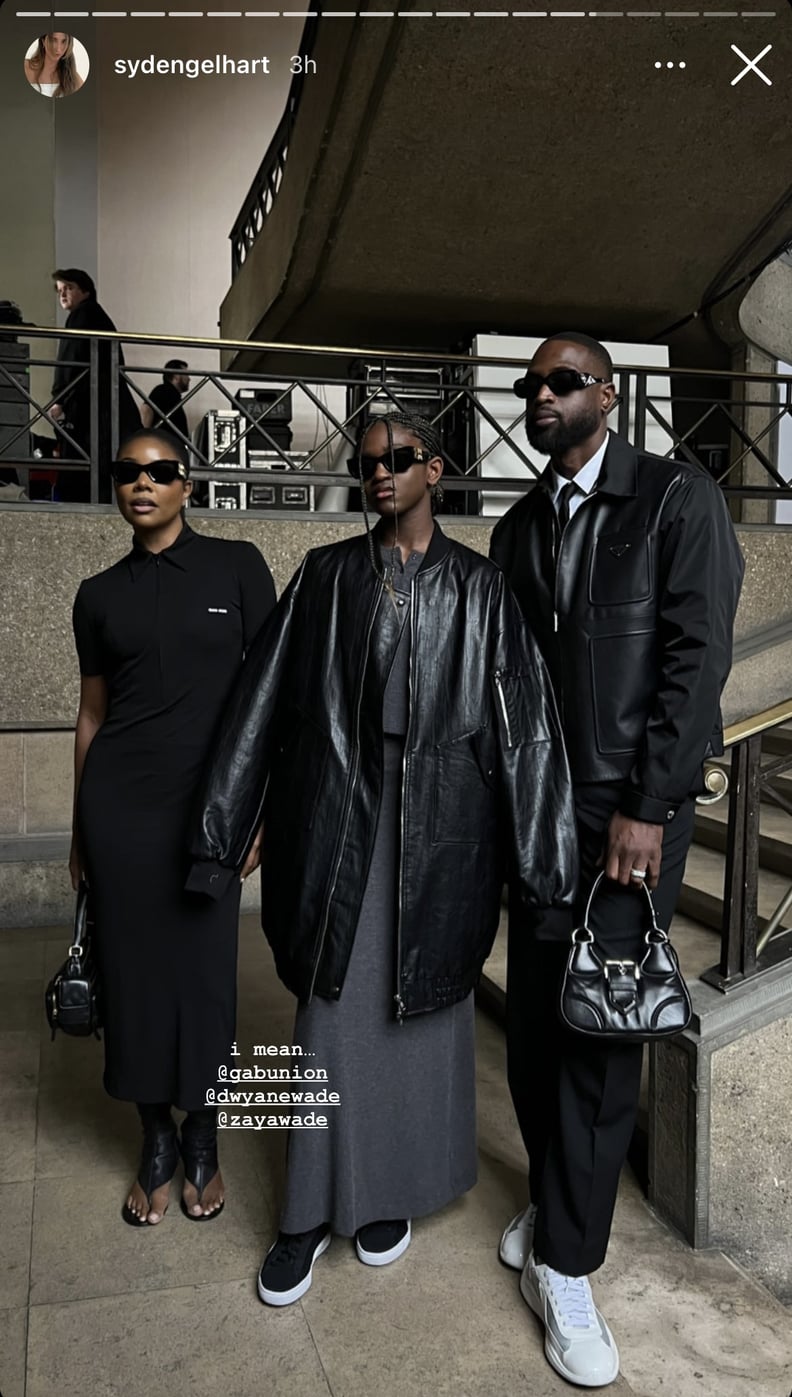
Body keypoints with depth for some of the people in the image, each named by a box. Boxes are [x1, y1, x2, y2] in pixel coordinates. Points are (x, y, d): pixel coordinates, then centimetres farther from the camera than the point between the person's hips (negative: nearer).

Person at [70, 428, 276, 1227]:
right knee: (133, 969, 9)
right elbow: (91, 715, 11)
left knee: (203, 971, 7)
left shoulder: (236, 568, -1)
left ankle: (201, 1142, 31)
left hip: (207, 799, -2)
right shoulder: (99, 595, 6)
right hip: (119, 800, 2)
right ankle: (155, 1142, 30)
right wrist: (79, 832, 13)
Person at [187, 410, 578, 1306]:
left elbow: (522, 719, -2)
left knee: (423, 999, 10)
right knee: (333, 1005, 5)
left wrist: (542, 862, -6)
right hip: (338, 812, 1)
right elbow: (264, 700, 3)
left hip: (439, 822, 0)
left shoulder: (477, 586, 2)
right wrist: (223, 832, 0)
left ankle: (395, 1191, 31)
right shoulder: (325, 576, 4)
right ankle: (313, 1209, 22)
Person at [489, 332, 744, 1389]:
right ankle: (558, 1199, 31)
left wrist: (647, 808, -14)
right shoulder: (518, 527, 12)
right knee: (534, 1013, 9)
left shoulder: (678, 498, -4)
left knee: (598, 1023, -1)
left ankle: (565, 1264, 13)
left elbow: (698, 656, -10)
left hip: (632, 809, -5)